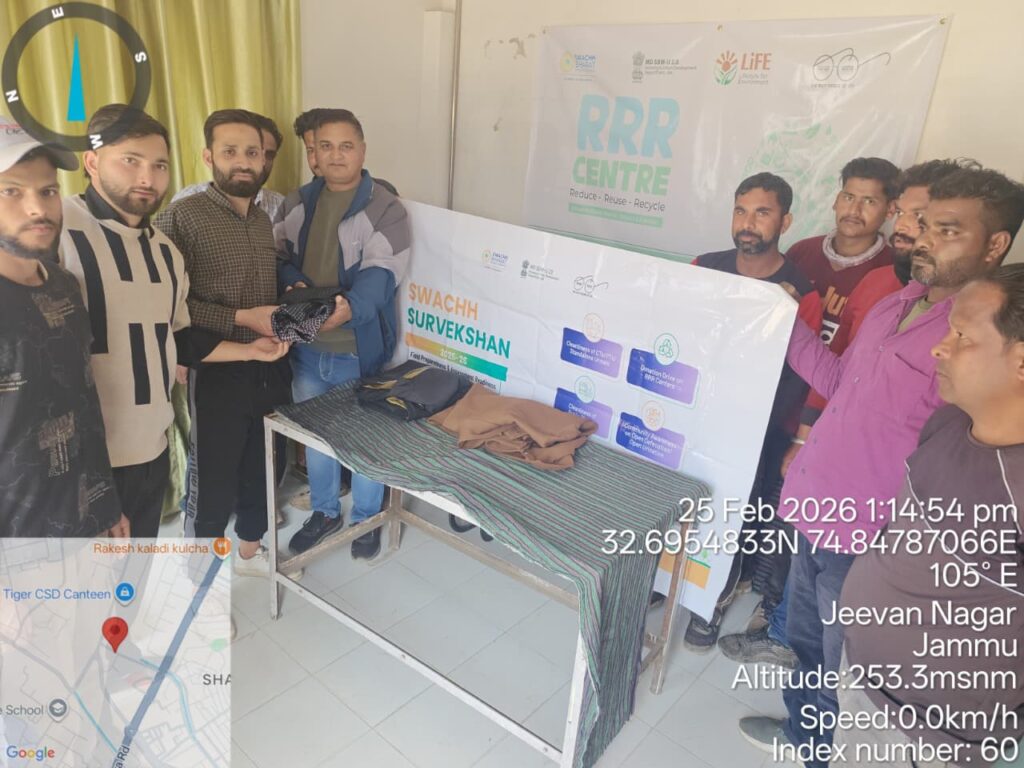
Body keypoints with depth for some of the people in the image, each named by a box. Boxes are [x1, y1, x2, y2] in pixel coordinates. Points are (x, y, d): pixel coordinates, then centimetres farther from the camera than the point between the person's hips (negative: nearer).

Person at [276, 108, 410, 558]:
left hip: (359, 351, -4)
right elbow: (280, 256, 6)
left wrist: (349, 308, -42)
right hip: (307, 348, 5)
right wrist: (295, 286, -17)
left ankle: (366, 518, 35)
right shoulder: (297, 203, 6)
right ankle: (324, 511, 42)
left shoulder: (385, 209, -12)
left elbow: (379, 275, -23)